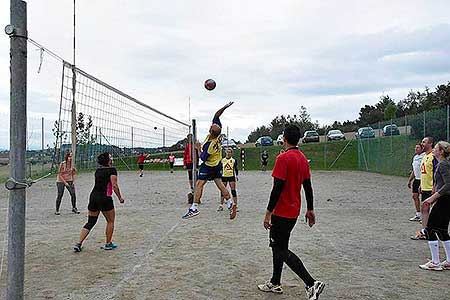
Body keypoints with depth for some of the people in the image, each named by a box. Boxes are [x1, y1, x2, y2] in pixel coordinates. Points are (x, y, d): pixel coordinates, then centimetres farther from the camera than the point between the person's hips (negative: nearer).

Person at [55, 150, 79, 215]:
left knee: (73, 194, -3)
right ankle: (57, 210, 11)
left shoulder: (72, 164, 0)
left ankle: (74, 208, 13)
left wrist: (73, 181, 2)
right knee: (60, 196, 0)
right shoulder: (62, 164, -14)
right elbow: (60, 175, -12)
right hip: (61, 181, -4)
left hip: (69, 181, 4)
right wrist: (65, 183, -16)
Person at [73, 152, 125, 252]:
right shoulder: (112, 170, -6)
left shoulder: (98, 170, 13)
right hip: (105, 198, -6)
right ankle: (108, 244, 19)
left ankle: (78, 244, 4)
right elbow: (114, 185, -12)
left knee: (90, 222, 12)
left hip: (93, 196, 6)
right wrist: (120, 198, -4)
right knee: (110, 221, 13)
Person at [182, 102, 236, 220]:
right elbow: (216, 115, -7)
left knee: (199, 185, -4)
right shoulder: (218, 131, -15)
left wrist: (198, 148, -7)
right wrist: (224, 107, -16)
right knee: (220, 184, 10)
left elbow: (203, 158, -17)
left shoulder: (210, 145, -31)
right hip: (218, 165, 8)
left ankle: (194, 208, -6)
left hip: (208, 166, -8)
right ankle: (230, 204, 4)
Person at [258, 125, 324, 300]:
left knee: (281, 250, -3)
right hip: (294, 211, 9)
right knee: (278, 246, 19)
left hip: (281, 213, -9)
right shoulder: (303, 159, 8)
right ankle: (275, 283, 29)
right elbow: (308, 186, 12)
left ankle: (311, 284, -9)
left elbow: (277, 187, -22)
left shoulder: (283, 158, -18)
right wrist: (310, 210, 19)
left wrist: (268, 212, -18)